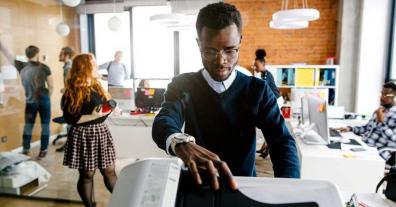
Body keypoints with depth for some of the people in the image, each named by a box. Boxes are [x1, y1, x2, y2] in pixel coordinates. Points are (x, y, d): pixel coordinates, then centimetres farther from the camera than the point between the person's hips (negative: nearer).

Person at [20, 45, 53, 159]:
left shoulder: (23, 70, 3)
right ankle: (43, 151, 8)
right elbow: (51, 86, -5)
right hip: (43, 100, -3)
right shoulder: (44, 68, -8)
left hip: (30, 101, 4)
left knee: (28, 126, 13)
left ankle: (25, 150, 19)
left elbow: (26, 87, 12)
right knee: (45, 125, 6)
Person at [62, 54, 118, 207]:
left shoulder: (96, 86, 10)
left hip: (100, 132, 6)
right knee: (87, 174, 8)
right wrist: (92, 116, -24)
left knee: (109, 171, 11)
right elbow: (69, 119, -16)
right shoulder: (72, 92, -11)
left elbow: (105, 105, 20)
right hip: (83, 135, -6)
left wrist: (110, 106, -1)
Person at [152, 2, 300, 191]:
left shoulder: (257, 90, -2)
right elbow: (163, 122, -22)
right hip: (198, 185, 0)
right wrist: (182, 143, -45)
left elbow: (283, 143, -11)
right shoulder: (183, 85, -3)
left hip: (244, 187, 1)